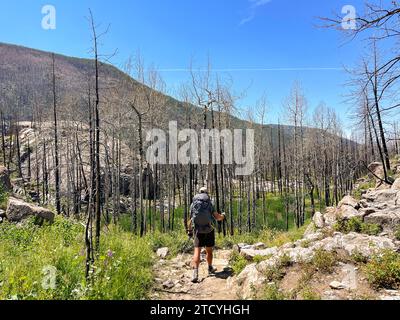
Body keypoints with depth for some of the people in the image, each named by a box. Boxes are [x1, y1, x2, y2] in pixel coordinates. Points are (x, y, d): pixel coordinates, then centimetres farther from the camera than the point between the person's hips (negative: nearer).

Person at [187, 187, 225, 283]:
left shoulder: (193, 204, 1)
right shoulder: (209, 204, -4)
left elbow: (191, 220, 3)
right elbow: (218, 217, -3)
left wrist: (189, 231, 13)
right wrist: (223, 216, 19)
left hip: (198, 231, 1)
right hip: (209, 231, 0)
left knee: (197, 251, -1)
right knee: (209, 251, 15)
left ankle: (195, 273, -14)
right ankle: (210, 269, 34)